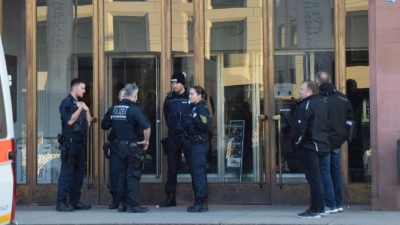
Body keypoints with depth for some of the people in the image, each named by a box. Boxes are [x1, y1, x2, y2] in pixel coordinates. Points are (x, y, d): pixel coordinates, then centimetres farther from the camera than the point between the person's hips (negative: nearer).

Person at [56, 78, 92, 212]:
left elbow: (88, 123, 16)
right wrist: (80, 109, -9)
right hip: (69, 142, -8)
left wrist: (86, 110, 3)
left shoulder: (80, 104, 19)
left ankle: (75, 201, 13)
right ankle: (61, 203, -10)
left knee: (79, 172, 7)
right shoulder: (66, 103, -5)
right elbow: (70, 121, -18)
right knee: (67, 172, -10)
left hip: (81, 143, 8)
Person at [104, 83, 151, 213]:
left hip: (120, 145, 6)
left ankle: (122, 204, 18)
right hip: (133, 147, -6)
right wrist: (146, 140, -13)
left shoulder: (114, 108, 4)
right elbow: (146, 126, -27)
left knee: (122, 174, 14)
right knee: (133, 176, -2)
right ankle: (133, 205, -2)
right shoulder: (134, 108, -16)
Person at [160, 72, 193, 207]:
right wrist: (172, 127, 12)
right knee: (172, 168, 8)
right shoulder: (169, 98, 8)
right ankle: (170, 197, 14)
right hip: (173, 137, 5)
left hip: (187, 136, -4)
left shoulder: (190, 97, -5)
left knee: (193, 167, -4)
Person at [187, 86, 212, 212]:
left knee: (199, 173, -8)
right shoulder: (194, 108, 14)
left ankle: (201, 203, -6)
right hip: (195, 144, 10)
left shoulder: (202, 109, -12)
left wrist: (196, 119, -28)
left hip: (200, 144, -10)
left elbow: (206, 126, -22)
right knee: (197, 173, 12)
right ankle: (200, 203, 17)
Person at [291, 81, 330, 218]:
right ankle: (319, 208, 20)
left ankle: (314, 211, -6)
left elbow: (300, 128, -19)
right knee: (317, 178, 16)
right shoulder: (323, 103, 14)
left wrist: (296, 144, -10)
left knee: (313, 179, -8)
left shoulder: (305, 106, -14)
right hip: (322, 145, 9)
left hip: (308, 147, -9)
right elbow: (327, 124, 20)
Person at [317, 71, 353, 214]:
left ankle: (330, 205, -5)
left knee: (325, 171, -2)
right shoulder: (343, 98, 6)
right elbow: (350, 118, 12)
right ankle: (339, 204, 18)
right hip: (338, 140, 6)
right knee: (336, 171, 14)